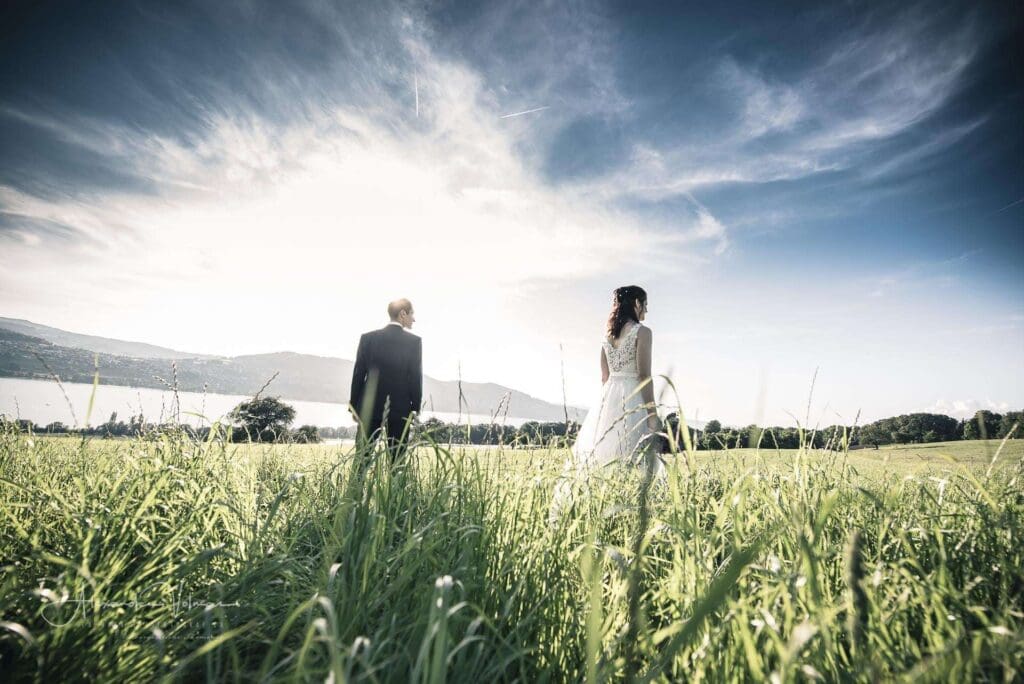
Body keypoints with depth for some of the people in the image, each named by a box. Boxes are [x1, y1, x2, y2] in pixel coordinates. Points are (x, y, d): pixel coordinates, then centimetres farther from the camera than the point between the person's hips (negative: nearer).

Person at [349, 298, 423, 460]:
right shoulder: (414, 341, -5)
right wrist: (415, 408, 3)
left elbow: (358, 373, 2)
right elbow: (416, 377, -6)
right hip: (401, 408, -2)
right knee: (397, 458, 5)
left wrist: (354, 406, 10)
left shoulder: (368, 338, 1)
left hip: (370, 406, 2)